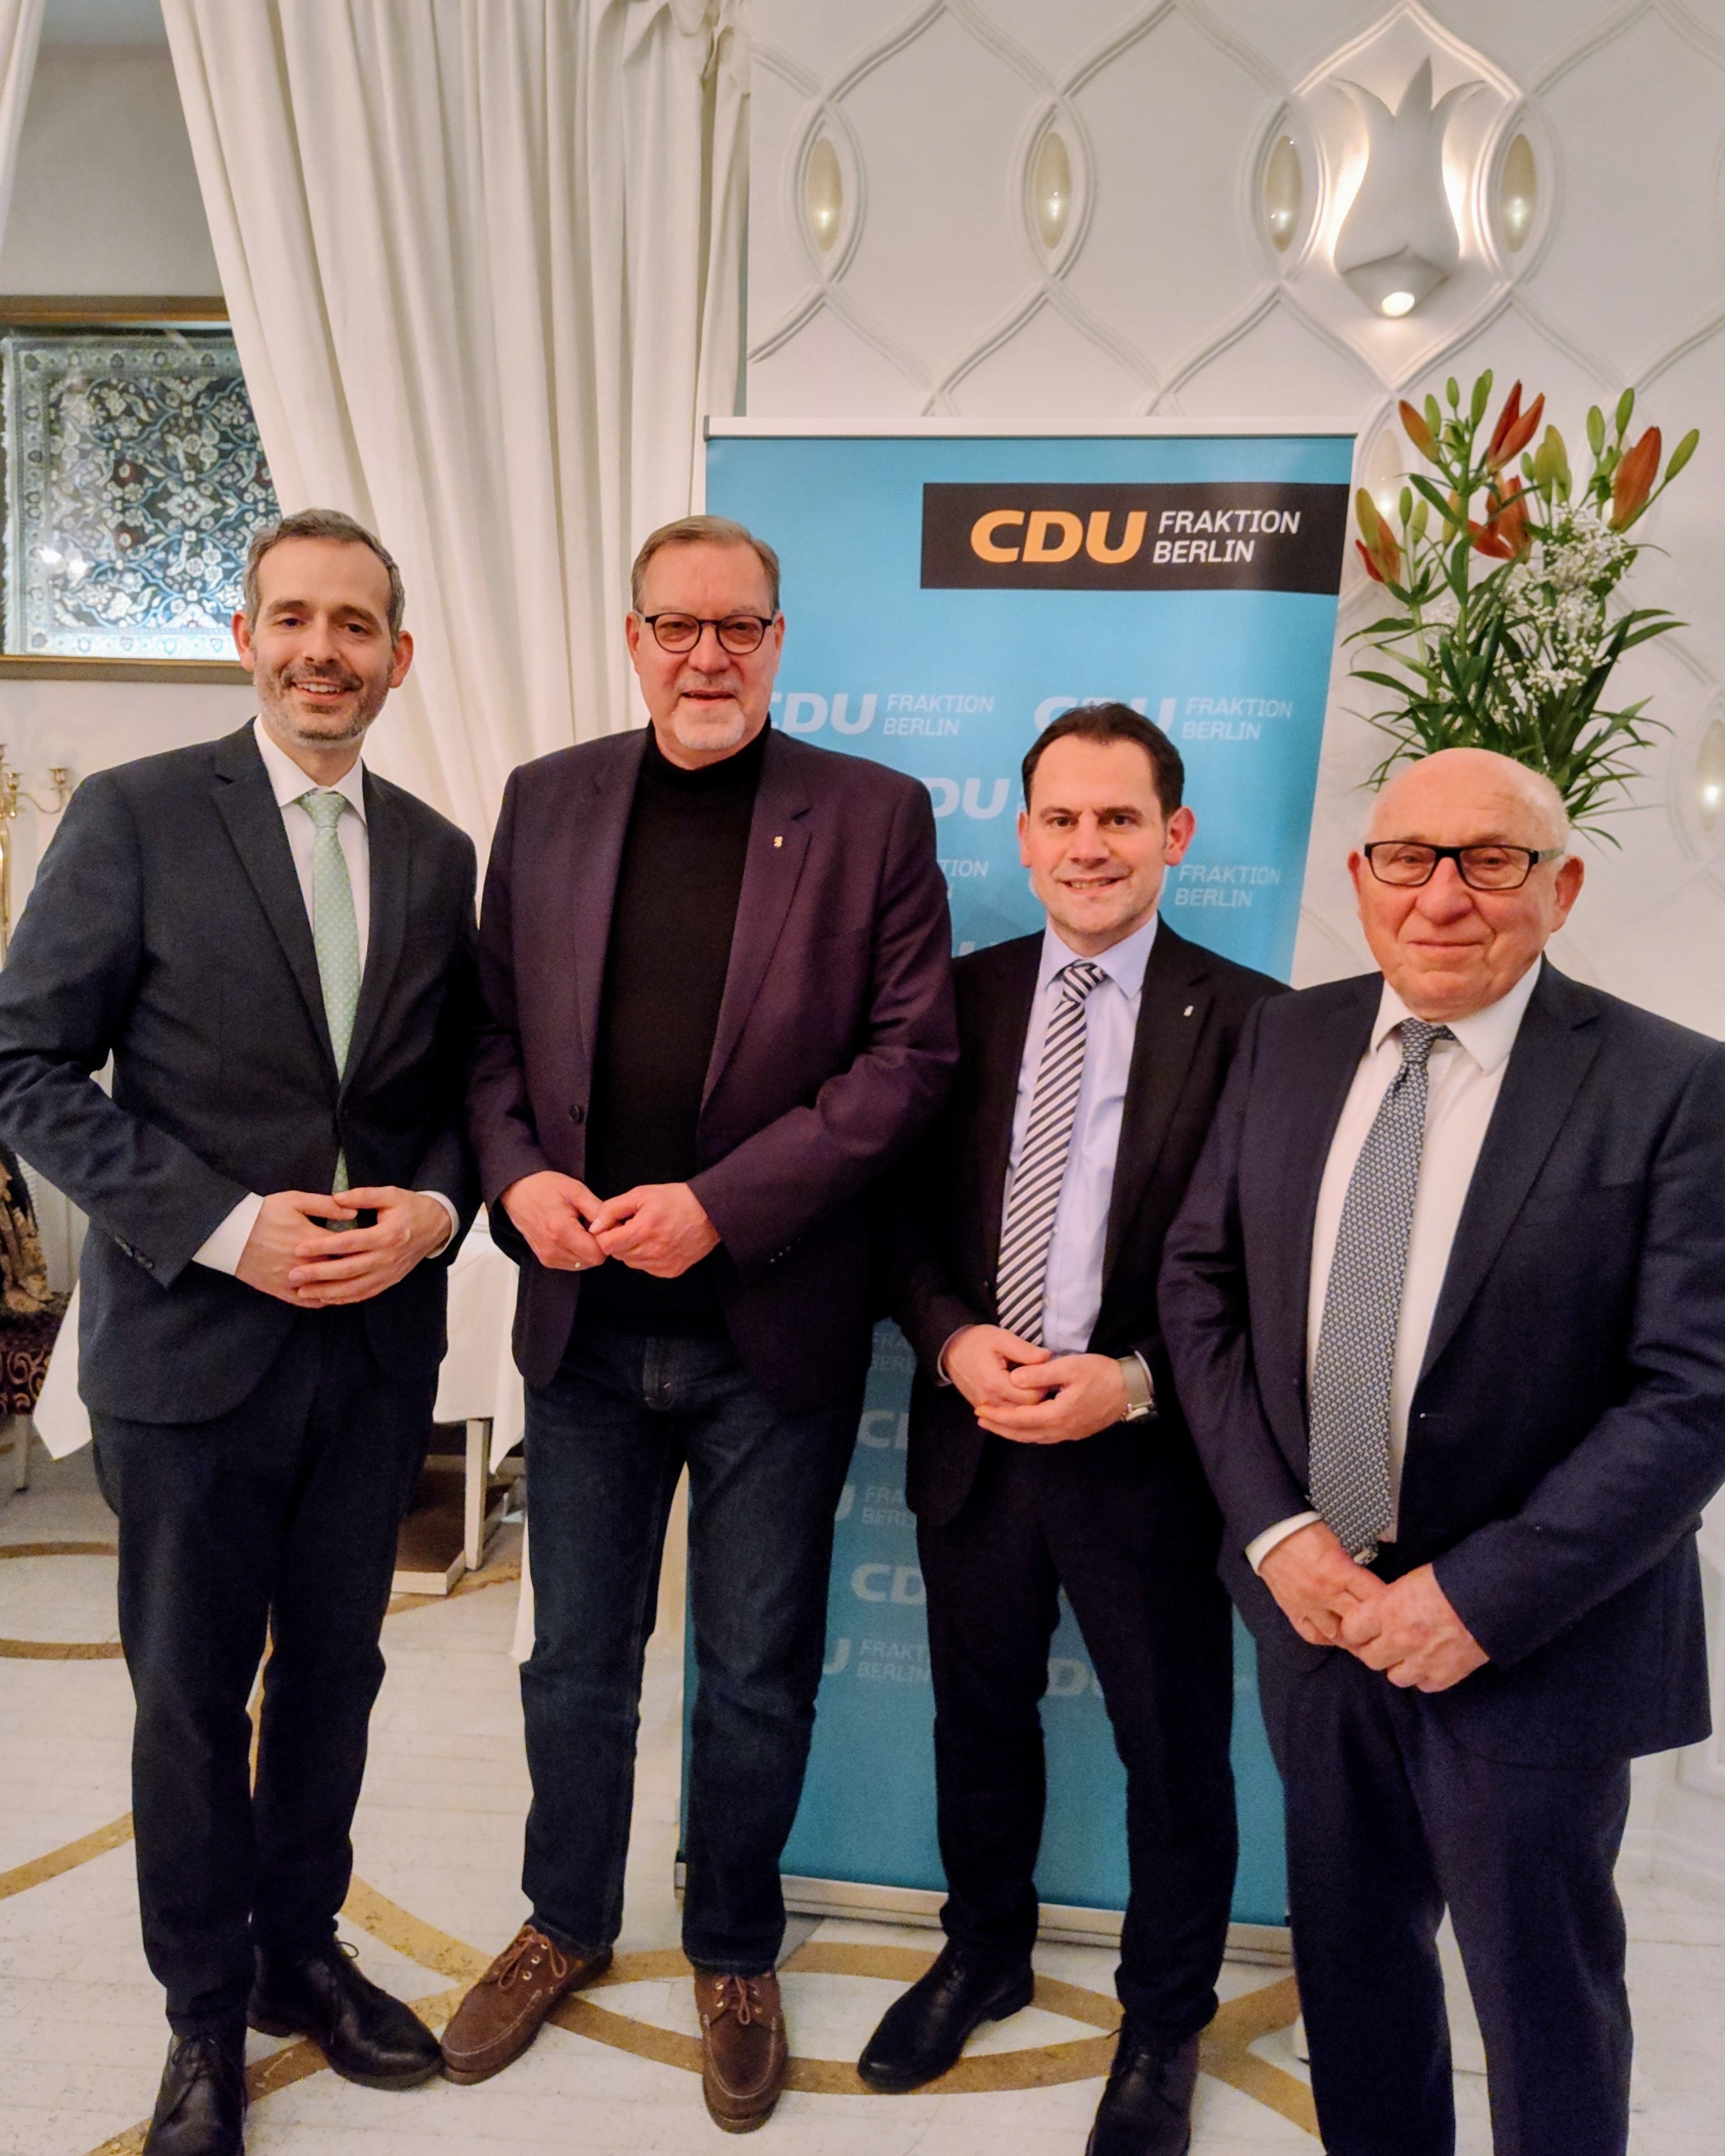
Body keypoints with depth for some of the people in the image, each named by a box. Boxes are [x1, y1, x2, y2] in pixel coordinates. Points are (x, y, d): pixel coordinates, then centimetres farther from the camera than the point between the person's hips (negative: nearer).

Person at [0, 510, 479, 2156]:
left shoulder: (437, 855, 6)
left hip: (377, 1340, 4)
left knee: (334, 1674, 18)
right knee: (191, 1694, 13)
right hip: (192, 1335, -3)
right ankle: (206, 2012, 36)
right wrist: (224, 1225, -17)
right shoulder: (135, 816, -6)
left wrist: (435, 1209, -9)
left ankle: (301, 1953, 41)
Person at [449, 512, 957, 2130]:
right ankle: (567, 1921, 45)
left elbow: (909, 1053, -9)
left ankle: (734, 1954, 40)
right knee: (576, 1660, 19)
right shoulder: (545, 800, 6)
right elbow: (494, 1027, 9)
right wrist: (518, 1176, -10)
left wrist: (720, 1203, -16)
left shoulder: (872, 816, -4)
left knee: (757, 1679, 14)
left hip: (772, 1327, -2)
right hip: (582, 1320, 3)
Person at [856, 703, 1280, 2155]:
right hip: (973, 1436, 3)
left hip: (1150, 1453, -3)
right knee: (979, 1721, 22)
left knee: (1175, 1752, 15)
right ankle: (985, 1953, 49)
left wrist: (1136, 1382, -19)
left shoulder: (1247, 1021, -10)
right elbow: (904, 1209, 3)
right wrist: (955, 1340, -13)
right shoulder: (960, 996, 1)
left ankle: (1166, 2022, 42)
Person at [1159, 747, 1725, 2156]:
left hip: (1532, 1638, -4)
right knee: (1350, 1949, 24)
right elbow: (1201, 1282, 2)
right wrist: (1276, 1527, -8)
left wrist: (1480, 1597, -19)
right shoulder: (1286, 1043, 0)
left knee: (1543, 1994, 17)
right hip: (1315, 1597, 4)